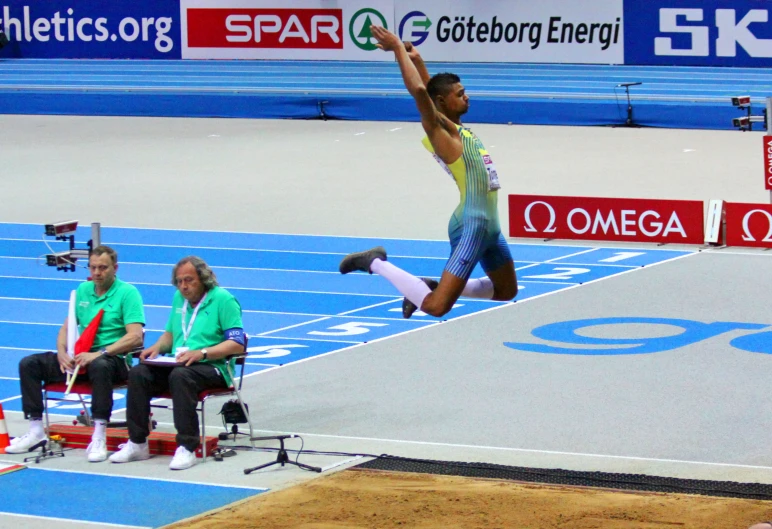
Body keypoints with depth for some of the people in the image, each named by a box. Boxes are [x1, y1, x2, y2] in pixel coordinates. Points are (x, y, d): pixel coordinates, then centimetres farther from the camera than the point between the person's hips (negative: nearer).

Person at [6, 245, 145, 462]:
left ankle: (99, 438, -38)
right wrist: (61, 353, -6)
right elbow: (67, 327, 16)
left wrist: (99, 353, -25)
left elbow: (135, 337, -16)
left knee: (100, 366, -42)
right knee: (29, 364, -8)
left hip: (113, 359, -6)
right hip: (80, 358, 6)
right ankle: (36, 431, -6)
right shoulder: (83, 290, 14)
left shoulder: (127, 293, -6)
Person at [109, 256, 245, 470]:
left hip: (212, 367, -7)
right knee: (138, 373, -18)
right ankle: (137, 444, -16)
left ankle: (187, 448, -38)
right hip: (176, 362, 7)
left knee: (180, 375, -38)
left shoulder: (223, 299, -5)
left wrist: (201, 353, -23)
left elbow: (237, 344, -12)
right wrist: (156, 348, 8)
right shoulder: (179, 298, 18)